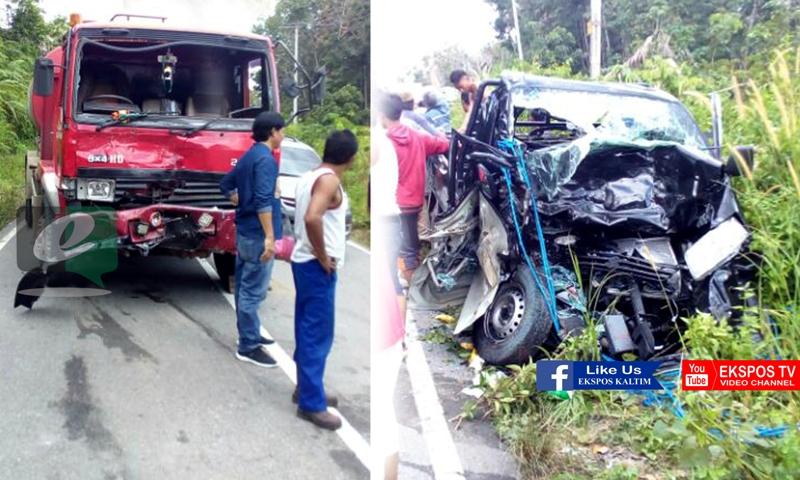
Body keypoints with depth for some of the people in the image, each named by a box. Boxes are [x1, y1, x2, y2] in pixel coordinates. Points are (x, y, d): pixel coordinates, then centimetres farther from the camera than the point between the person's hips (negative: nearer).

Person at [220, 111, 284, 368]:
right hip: (257, 234, -10)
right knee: (253, 292, -5)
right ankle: (248, 347, 0)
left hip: (244, 230, 10)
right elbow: (263, 200, -25)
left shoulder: (248, 156, 13)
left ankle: (249, 335, 28)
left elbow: (226, 185, 24)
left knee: (244, 287, 16)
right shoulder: (266, 158, -16)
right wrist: (270, 236, -26)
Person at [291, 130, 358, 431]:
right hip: (317, 267, -10)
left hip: (303, 261, 10)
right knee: (318, 334, -4)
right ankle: (311, 403, 2)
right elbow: (312, 218, -34)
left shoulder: (309, 177, 11)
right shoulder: (329, 180, -18)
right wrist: (323, 257, -22)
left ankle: (306, 388, 28)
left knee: (307, 330, 17)